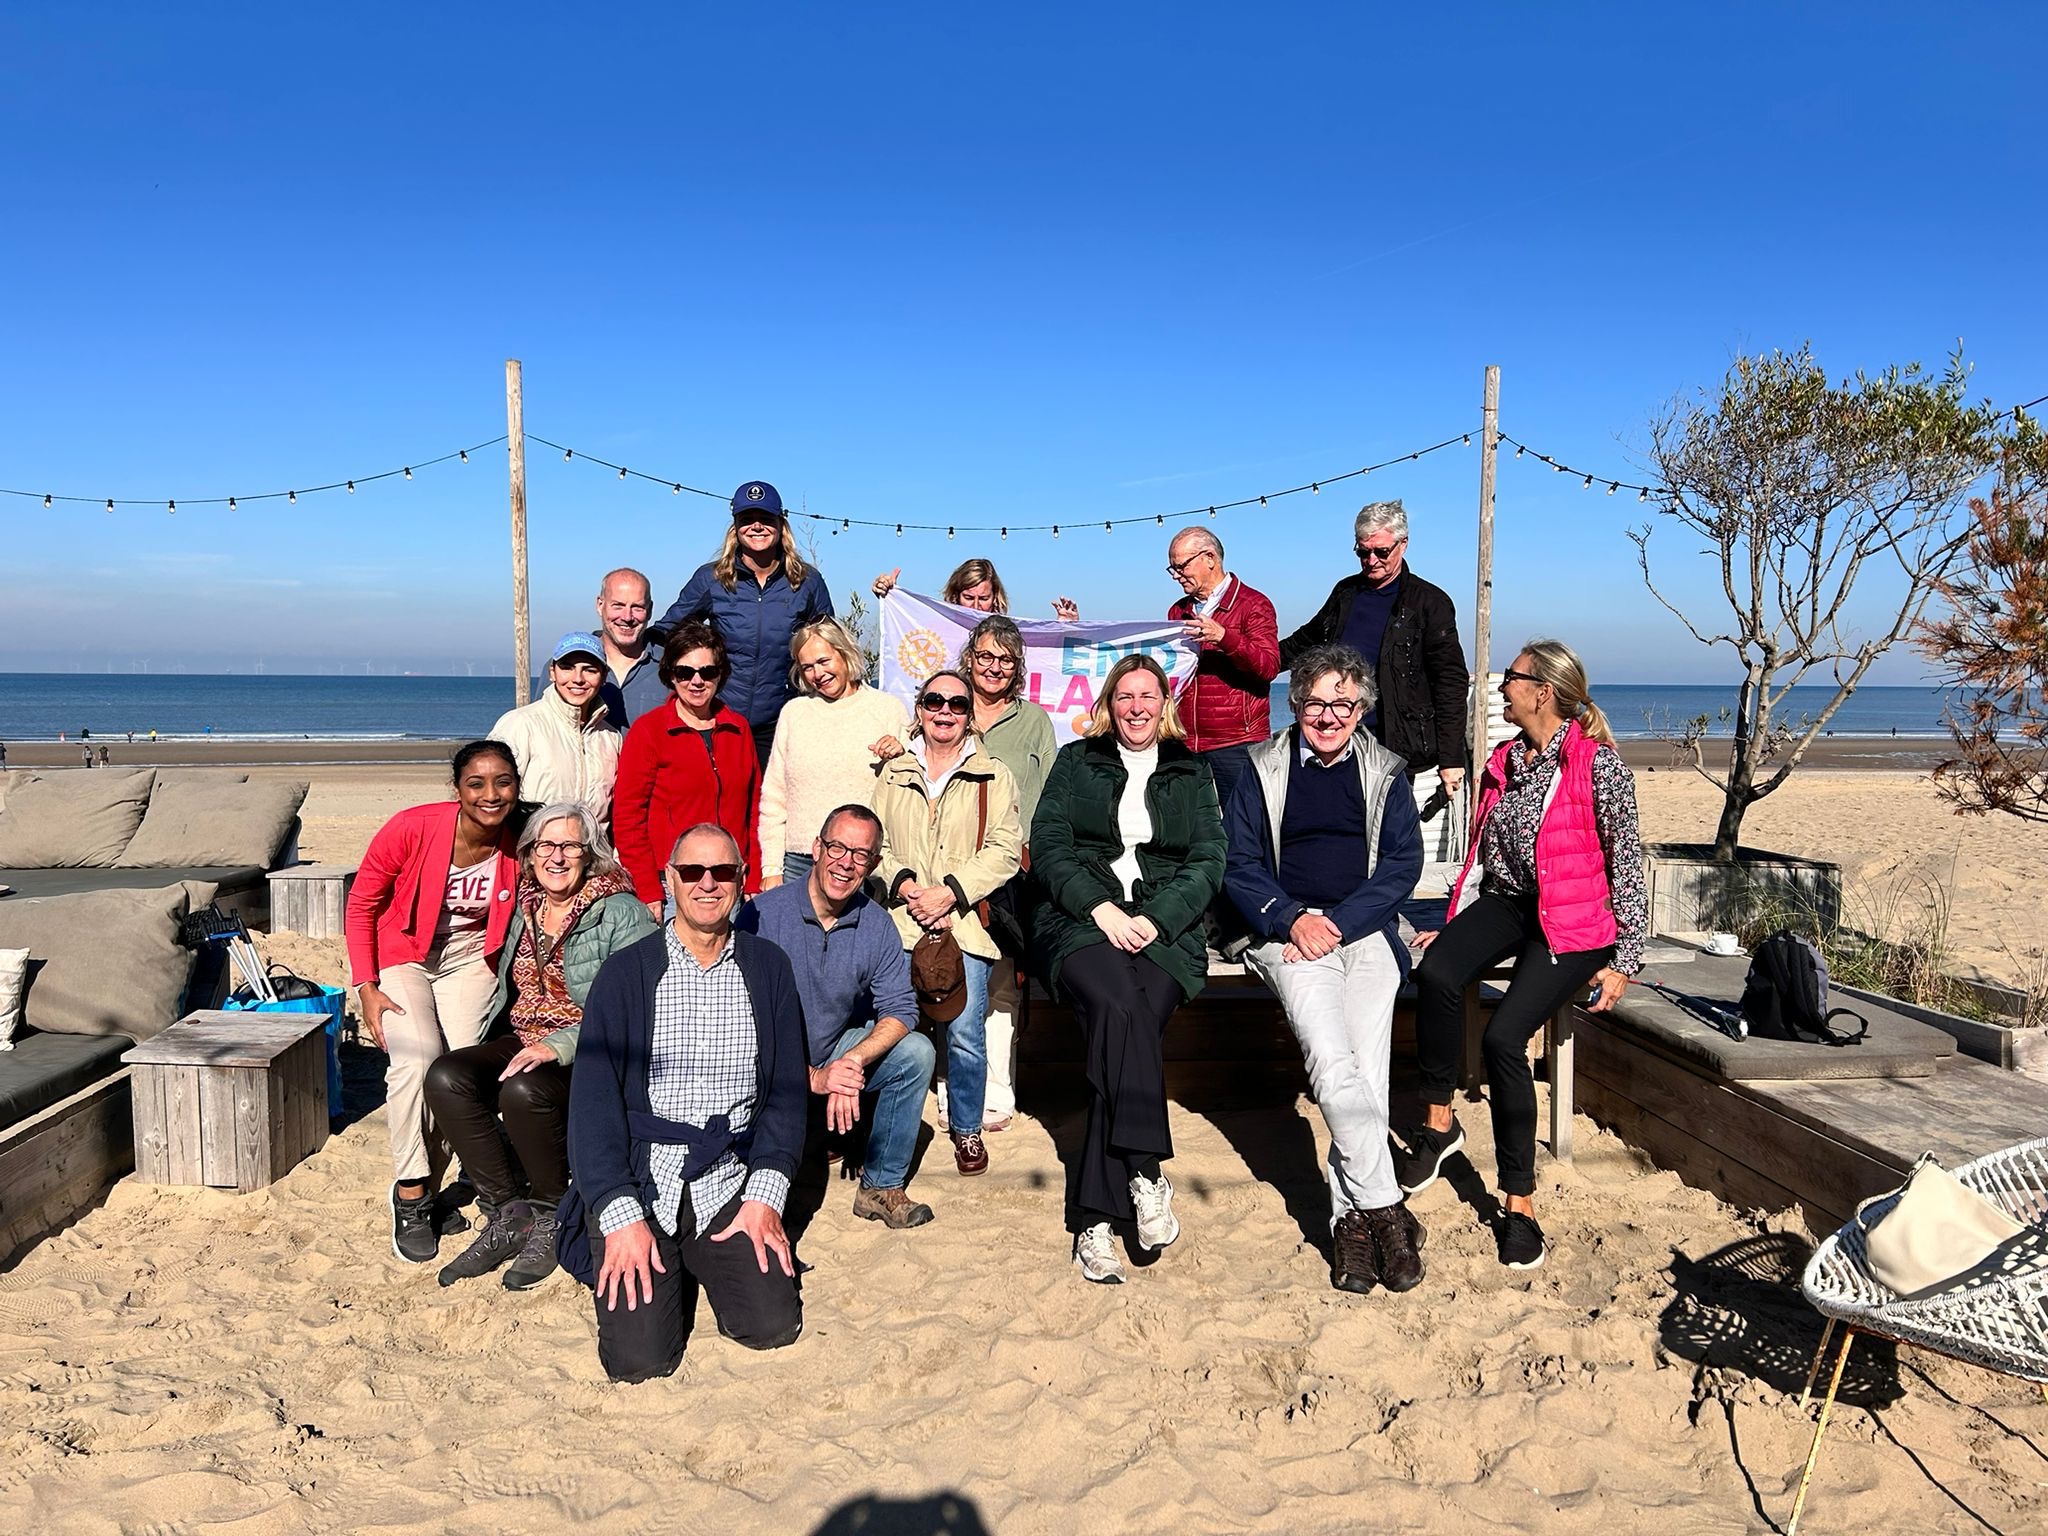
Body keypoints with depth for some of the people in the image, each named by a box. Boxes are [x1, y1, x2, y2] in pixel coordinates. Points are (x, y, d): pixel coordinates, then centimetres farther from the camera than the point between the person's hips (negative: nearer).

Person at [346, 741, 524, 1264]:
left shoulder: (519, 847, -15)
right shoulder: (412, 829, -23)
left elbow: (512, 918, 4)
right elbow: (361, 905, -10)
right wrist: (366, 987, -13)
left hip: (468, 961, 2)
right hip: (402, 957, -2)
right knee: (417, 1057, -25)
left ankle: (423, 1191, 6)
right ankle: (410, 1194, -9)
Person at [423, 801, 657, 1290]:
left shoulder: (620, 913, -8)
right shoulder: (524, 909, 12)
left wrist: (560, 1045, -26)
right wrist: (486, 1044, 12)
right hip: (523, 1041, 7)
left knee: (524, 1091, -34)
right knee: (445, 1077, -19)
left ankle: (553, 1219, -10)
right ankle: (508, 1212, -13)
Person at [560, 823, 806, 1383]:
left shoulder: (768, 967, 5)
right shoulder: (627, 971, -1)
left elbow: (787, 1088, 6)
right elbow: (593, 1097, -6)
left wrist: (764, 1194, -6)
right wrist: (621, 1216, -15)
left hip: (729, 1184, 2)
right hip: (638, 1183, -2)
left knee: (773, 1326, -13)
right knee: (641, 1358, -15)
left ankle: (704, 1262, 18)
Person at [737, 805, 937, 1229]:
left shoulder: (876, 926, -5)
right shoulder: (763, 913, -18)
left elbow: (899, 1009, -8)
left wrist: (853, 1062, -27)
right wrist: (811, 1078, -27)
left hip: (839, 1056, 4)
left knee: (917, 1053, -18)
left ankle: (881, 1186, -2)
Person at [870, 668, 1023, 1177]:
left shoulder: (993, 777, 10)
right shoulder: (893, 773, 16)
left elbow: (1005, 849, 0)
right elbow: (874, 843, 11)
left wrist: (951, 891, -10)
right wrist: (904, 884, -7)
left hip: (966, 923, -1)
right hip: (902, 922, 2)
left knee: (965, 1033, -8)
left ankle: (967, 1128, 13)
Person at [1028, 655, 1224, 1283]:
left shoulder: (1192, 773, 20)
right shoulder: (1076, 762, 17)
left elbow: (1208, 862, 9)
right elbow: (1047, 846, 5)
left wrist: (1156, 919, -9)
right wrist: (1100, 907, -11)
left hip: (1164, 930, 0)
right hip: (1081, 920, 0)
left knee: (1124, 1027, -28)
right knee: (1120, 1008, -34)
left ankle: (1095, 1219, -29)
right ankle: (1145, 1173, -34)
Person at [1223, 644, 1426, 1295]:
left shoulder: (1385, 771, 13)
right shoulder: (1264, 769, 10)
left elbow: (1402, 863, 6)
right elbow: (1238, 864, 7)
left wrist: (1336, 922, -8)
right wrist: (1292, 918, -10)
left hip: (1366, 933, 1)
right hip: (1289, 934, -1)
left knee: (1368, 1069, -18)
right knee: (1333, 1062, -24)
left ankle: (1351, 1219, -10)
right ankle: (1386, 1211, -20)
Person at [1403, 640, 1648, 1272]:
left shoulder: (1599, 764, -9)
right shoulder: (1502, 761, 12)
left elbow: (1627, 861, -7)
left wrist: (1623, 961, -8)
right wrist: (1452, 927, 12)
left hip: (1574, 923, -5)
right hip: (1507, 902, 5)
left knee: (1504, 1037, -23)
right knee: (1436, 971, -28)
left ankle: (1519, 1203, -7)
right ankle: (1439, 1120, -10)